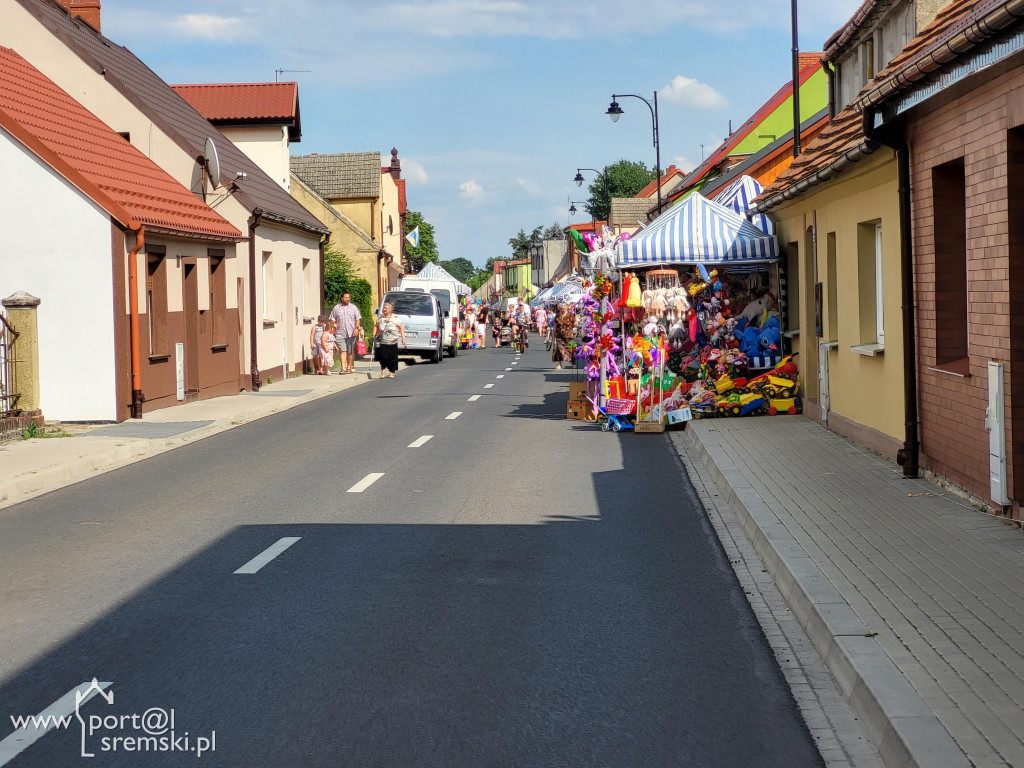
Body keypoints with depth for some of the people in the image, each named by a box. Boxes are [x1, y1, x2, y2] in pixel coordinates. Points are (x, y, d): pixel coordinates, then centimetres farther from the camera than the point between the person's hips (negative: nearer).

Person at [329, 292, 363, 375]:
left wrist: (357, 328, -6)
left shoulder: (353, 307, 10)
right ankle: (343, 368, -10)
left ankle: (350, 367, 14)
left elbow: (358, 319, 7)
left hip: (351, 333, 1)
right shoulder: (336, 308, 9)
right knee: (343, 351, -7)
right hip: (340, 333, -1)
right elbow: (332, 320, 12)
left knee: (350, 351, 5)